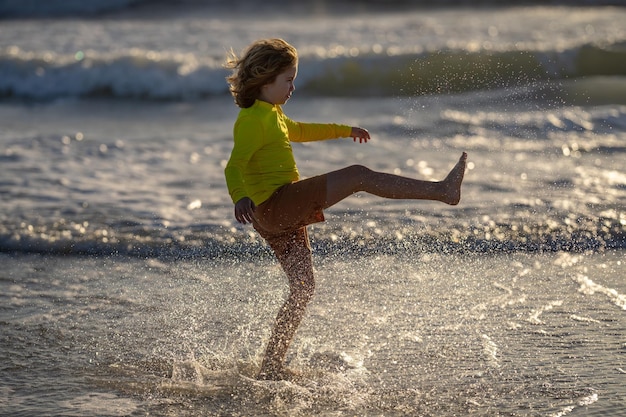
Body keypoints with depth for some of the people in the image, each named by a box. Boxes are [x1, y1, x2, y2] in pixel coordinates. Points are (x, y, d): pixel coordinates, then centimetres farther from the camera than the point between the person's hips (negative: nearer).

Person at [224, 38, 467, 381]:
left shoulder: (271, 114, 20)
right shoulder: (252, 119, -11)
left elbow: (296, 131, 40)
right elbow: (234, 165, -25)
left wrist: (344, 130, 49)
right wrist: (239, 198, -45)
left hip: (281, 216, 11)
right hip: (275, 203, -11)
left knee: (303, 287, 13)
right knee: (357, 175, -16)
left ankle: (271, 367, 16)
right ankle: (442, 190, -18)